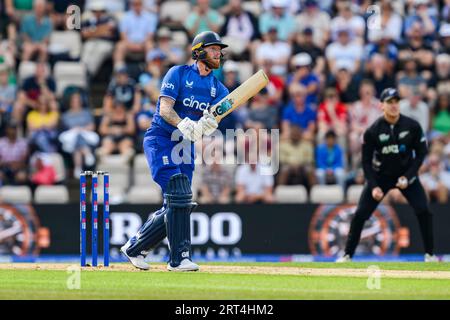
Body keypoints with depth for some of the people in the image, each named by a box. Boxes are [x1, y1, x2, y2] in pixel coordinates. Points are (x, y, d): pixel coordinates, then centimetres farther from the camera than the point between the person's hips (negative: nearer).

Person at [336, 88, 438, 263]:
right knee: (360, 214, -8)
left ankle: (429, 254, -1)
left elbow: (421, 153, -4)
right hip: (380, 175, 0)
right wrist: (373, 186, -17)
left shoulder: (412, 126, -14)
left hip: (406, 174, 0)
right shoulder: (372, 131, -17)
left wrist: (408, 177, -14)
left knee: (424, 211, -14)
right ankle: (347, 255, 4)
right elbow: (366, 161, -8)